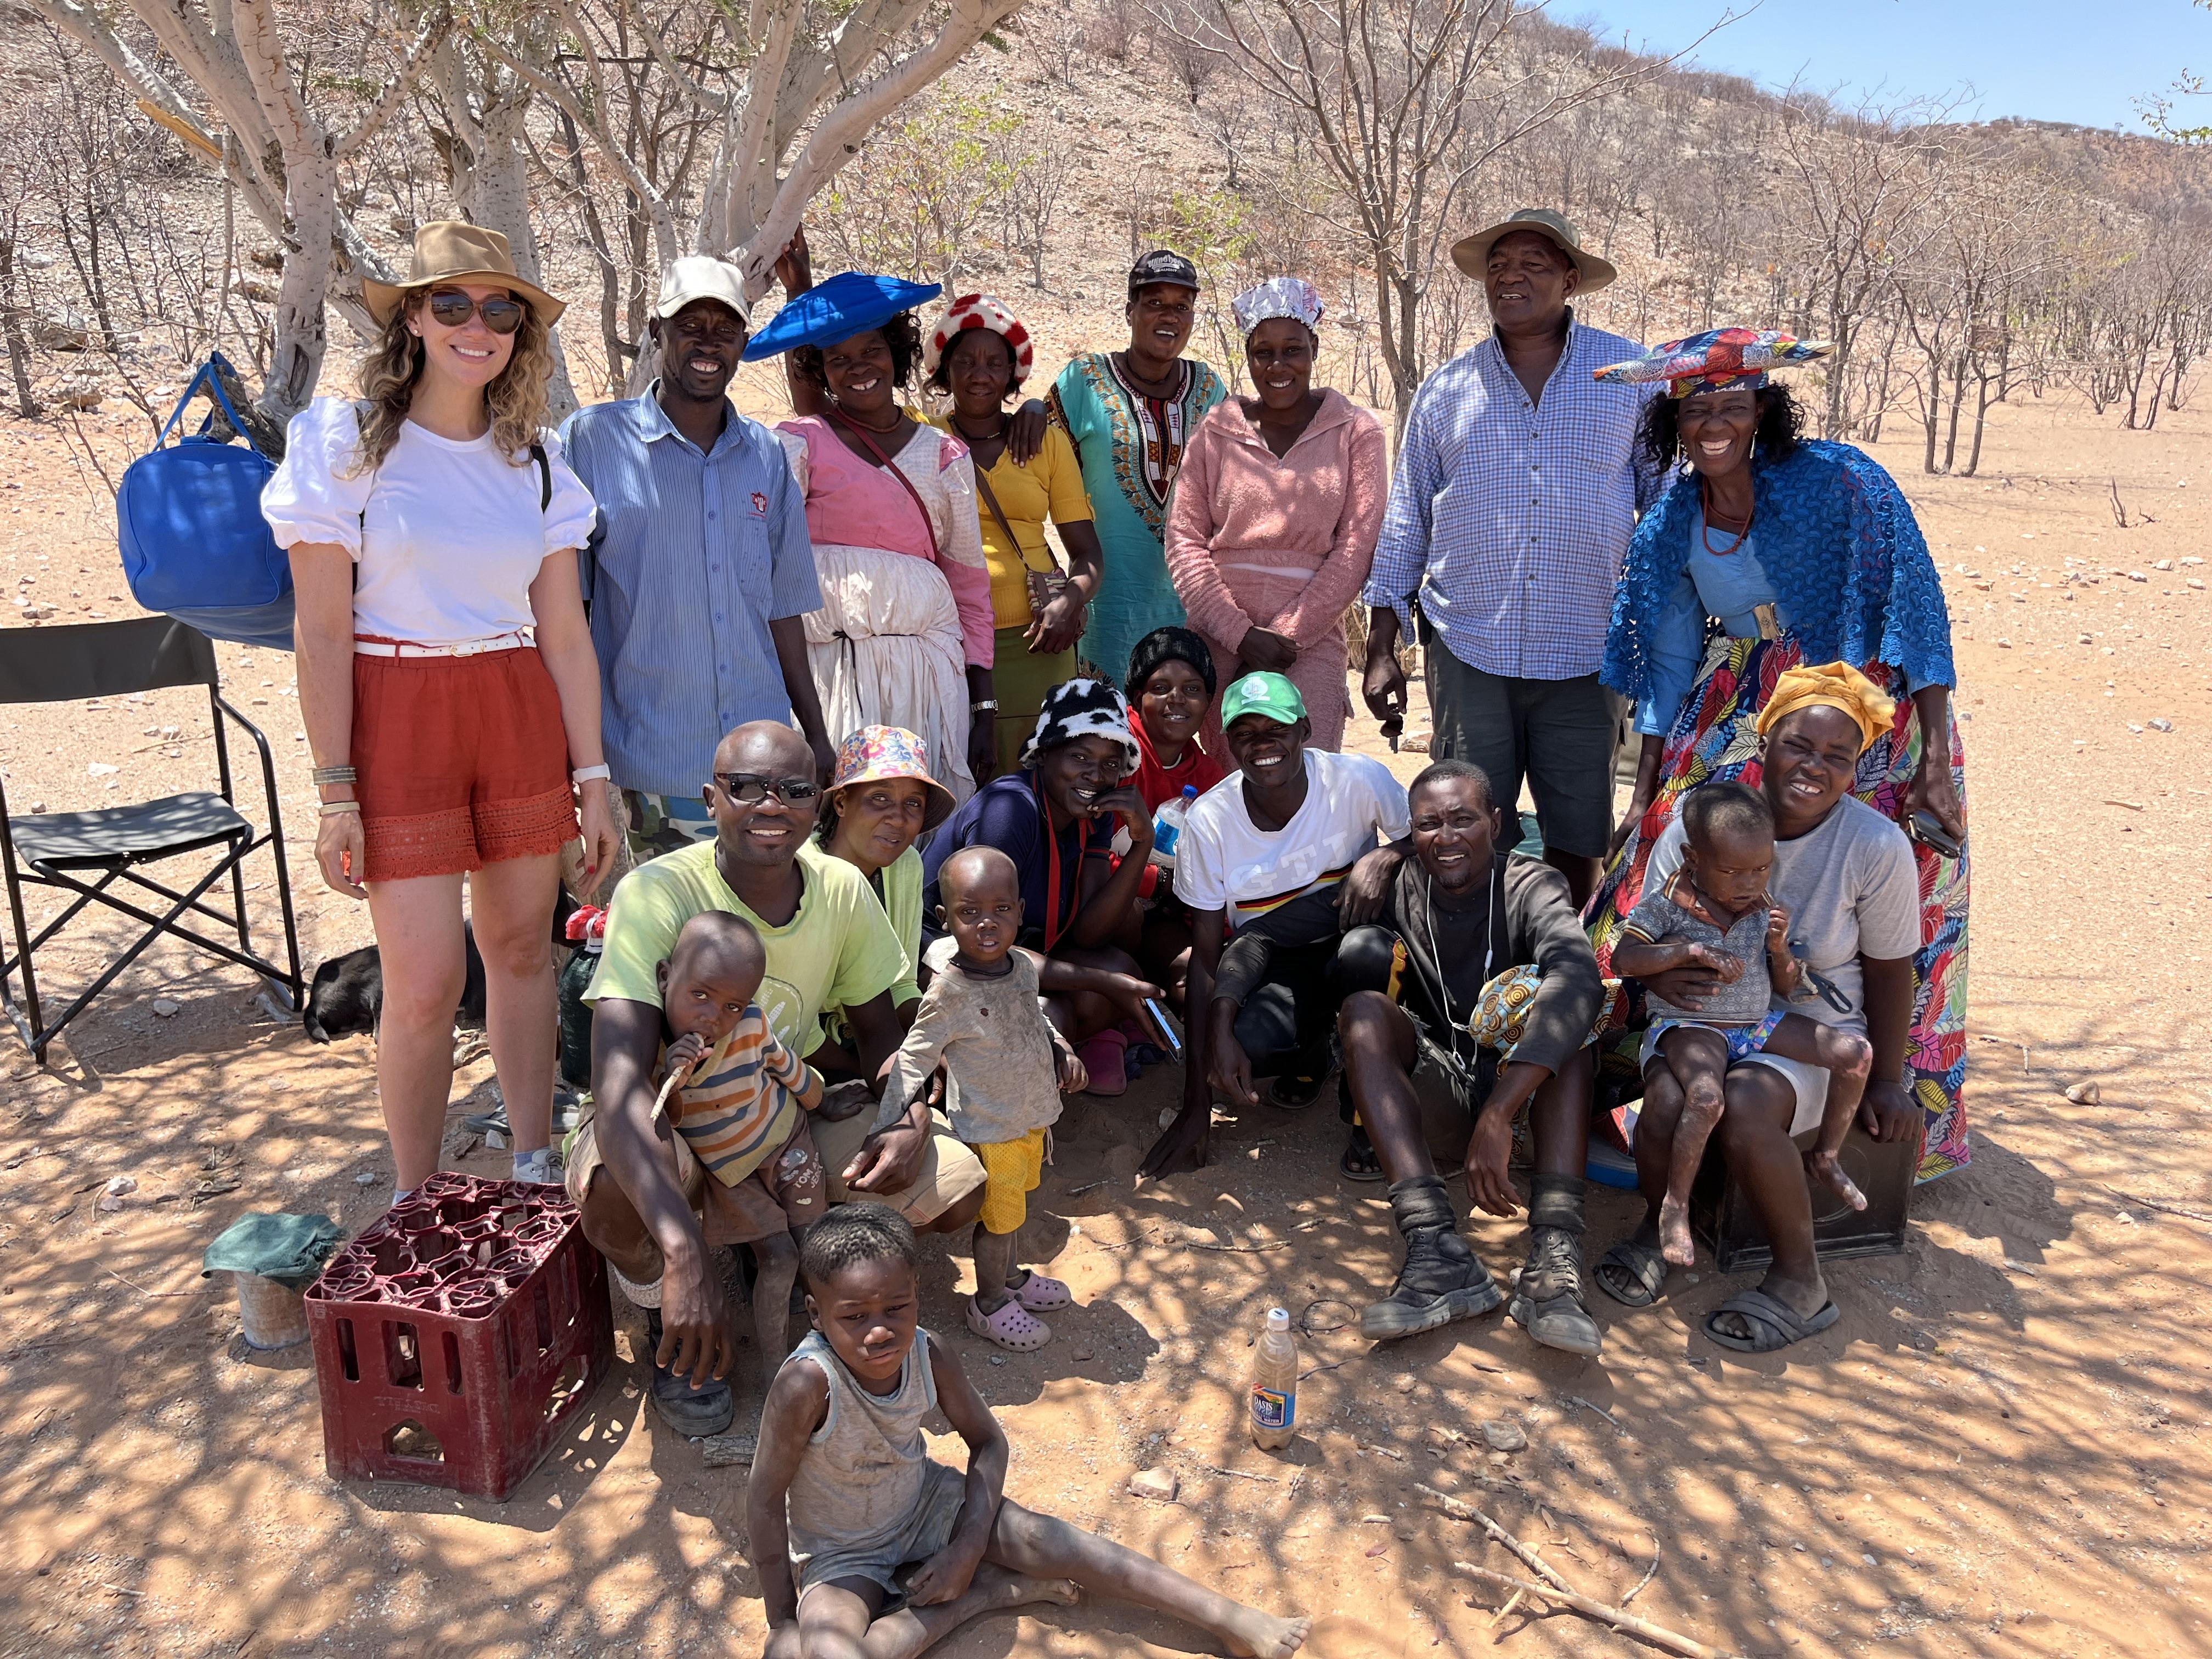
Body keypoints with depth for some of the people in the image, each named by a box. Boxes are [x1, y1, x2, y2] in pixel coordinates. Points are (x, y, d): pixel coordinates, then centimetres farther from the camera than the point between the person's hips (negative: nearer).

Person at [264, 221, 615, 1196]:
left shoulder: (534, 458, 7)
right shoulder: (347, 442, -4)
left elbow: (564, 632, 7)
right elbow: (322, 633, -6)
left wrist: (592, 775, 5)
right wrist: (336, 793, -10)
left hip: (522, 719, 4)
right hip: (397, 722, -4)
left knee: (523, 945, 11)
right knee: (427, 983, -5)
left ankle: (535, 1169, 27)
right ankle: (414, 1210, 16)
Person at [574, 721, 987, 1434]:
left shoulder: (843, 889, -11)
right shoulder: (657, 895, -27)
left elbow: (878, 1030, 4)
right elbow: (618, 1086, -38)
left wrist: (912, 1120, -19)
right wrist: (685, 1255, -51)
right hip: (667, 1121, -4)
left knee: (958, 1188, -12)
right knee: (617, 1192, -39)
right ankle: (665, 1328, -1)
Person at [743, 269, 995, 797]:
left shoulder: (946, 454, 14)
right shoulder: (802, 442, 6)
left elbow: (970, 584, 13)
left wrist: (983, 708, 9)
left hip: (927, 665, 3)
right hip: (828, 663, -2)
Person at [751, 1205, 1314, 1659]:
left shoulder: (928, 1356, -21)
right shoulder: (807, 1385, -35)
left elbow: (987, 1441, -4)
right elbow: (765, 1499, -23)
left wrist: (969, 1547, -15)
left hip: (925, 1505, 3)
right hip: (841, 1554, -3)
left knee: (1049, 1542, -15)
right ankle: (982, 1594, -10)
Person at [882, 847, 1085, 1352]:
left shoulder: (1022, 968, -6)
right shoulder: (949, 993, -26)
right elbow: (913, 1060, -20)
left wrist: (1062, 1051, 2)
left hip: (1033, 1114, 7)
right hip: (989, 1128, -7)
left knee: (1017, 1203, 25)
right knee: (999, 1216, 9)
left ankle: (1010, 1277, 49)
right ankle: (988, 1305, 32)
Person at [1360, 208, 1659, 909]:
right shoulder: (1446, 391, 8)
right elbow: (1404, 526, 10)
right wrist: (1382, 650, 5)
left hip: (1585, 655, 0)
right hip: (1467, 651, 1)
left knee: (1577, 838, 8)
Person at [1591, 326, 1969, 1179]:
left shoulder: (1838, 483, -15)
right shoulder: (1673, 524, 1)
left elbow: (1917, 611, -16)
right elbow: (1668, 662, 8)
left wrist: (1935, 762, -20)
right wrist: (1645, 796, 7)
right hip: (1738, 721, 5)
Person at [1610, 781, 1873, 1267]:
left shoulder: (1764, 908, 3)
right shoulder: (1666, 904, -11)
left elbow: (1787, 989, 8)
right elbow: (1623, 960, -21)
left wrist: (1780, 949, -13)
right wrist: (1693, 951, -26)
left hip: (1760, 1021, 6)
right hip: (1691, 1024, -6)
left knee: (1855, 1052, -5)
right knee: (1705, 1098, -36)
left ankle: (1824, 1157, 16)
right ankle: (1675, 1204, -13)